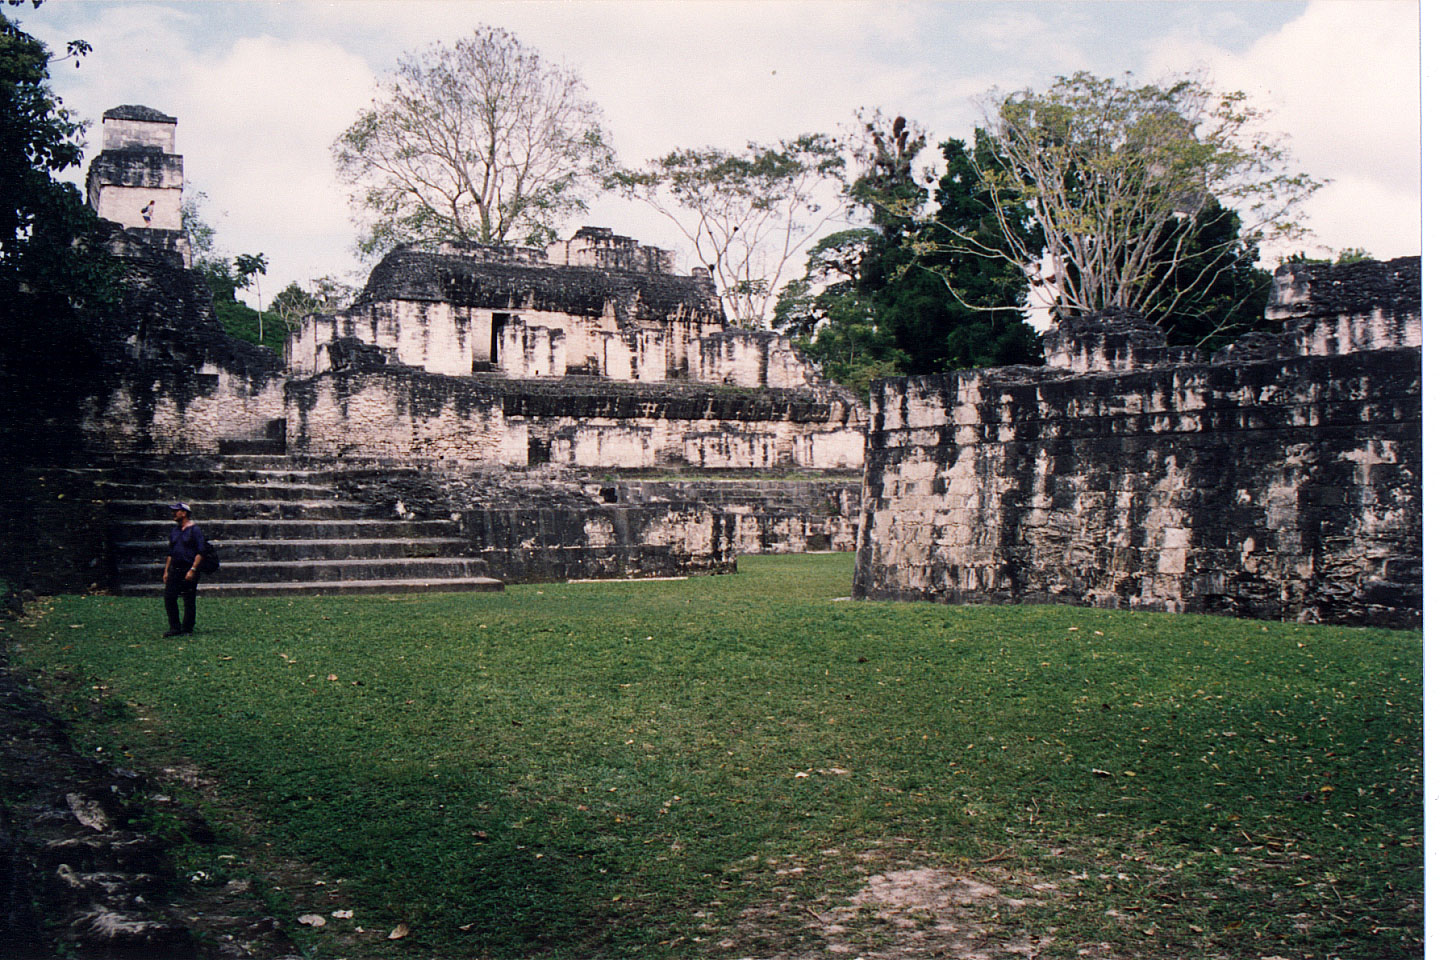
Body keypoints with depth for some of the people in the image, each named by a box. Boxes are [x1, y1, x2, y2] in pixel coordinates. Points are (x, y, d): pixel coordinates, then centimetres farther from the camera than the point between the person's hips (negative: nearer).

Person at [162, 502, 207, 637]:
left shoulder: (194, 529, -6)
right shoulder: (174, 531, 16)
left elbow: (200, 552, -12)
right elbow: (170, 553, 22)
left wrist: (193, 570, -19)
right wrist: (166, 571, 15)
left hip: (189, 570, -7)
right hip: (175, 570, 7)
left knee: (189, 600, -2)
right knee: (169, 597, 0)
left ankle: (187, 629, 7)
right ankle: (175, 628, 7)